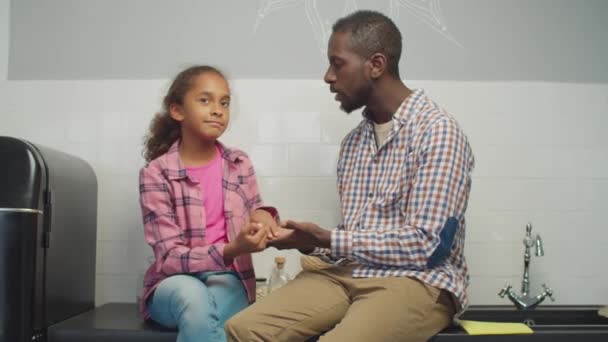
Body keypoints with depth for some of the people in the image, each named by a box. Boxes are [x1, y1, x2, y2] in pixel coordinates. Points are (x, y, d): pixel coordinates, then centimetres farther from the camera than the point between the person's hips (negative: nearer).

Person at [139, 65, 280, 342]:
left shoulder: (240, 165, 2)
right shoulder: (156, 174, -9)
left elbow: (251, 234, 12)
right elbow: (169, 258, -14)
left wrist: (262, 217, -14)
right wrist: (231, 250, -29)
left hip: (228, 279, 2)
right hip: (174, 285, -1)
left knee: (206, 305, -32)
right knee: (192, 294, -35)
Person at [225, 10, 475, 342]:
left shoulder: (437, 130, -10)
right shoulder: (352, 141, 14)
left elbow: (426, 245, -16)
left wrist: (326, 239, -14)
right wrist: (308, 241, -4)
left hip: (418, 281, -5)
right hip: (348, 273, 6)